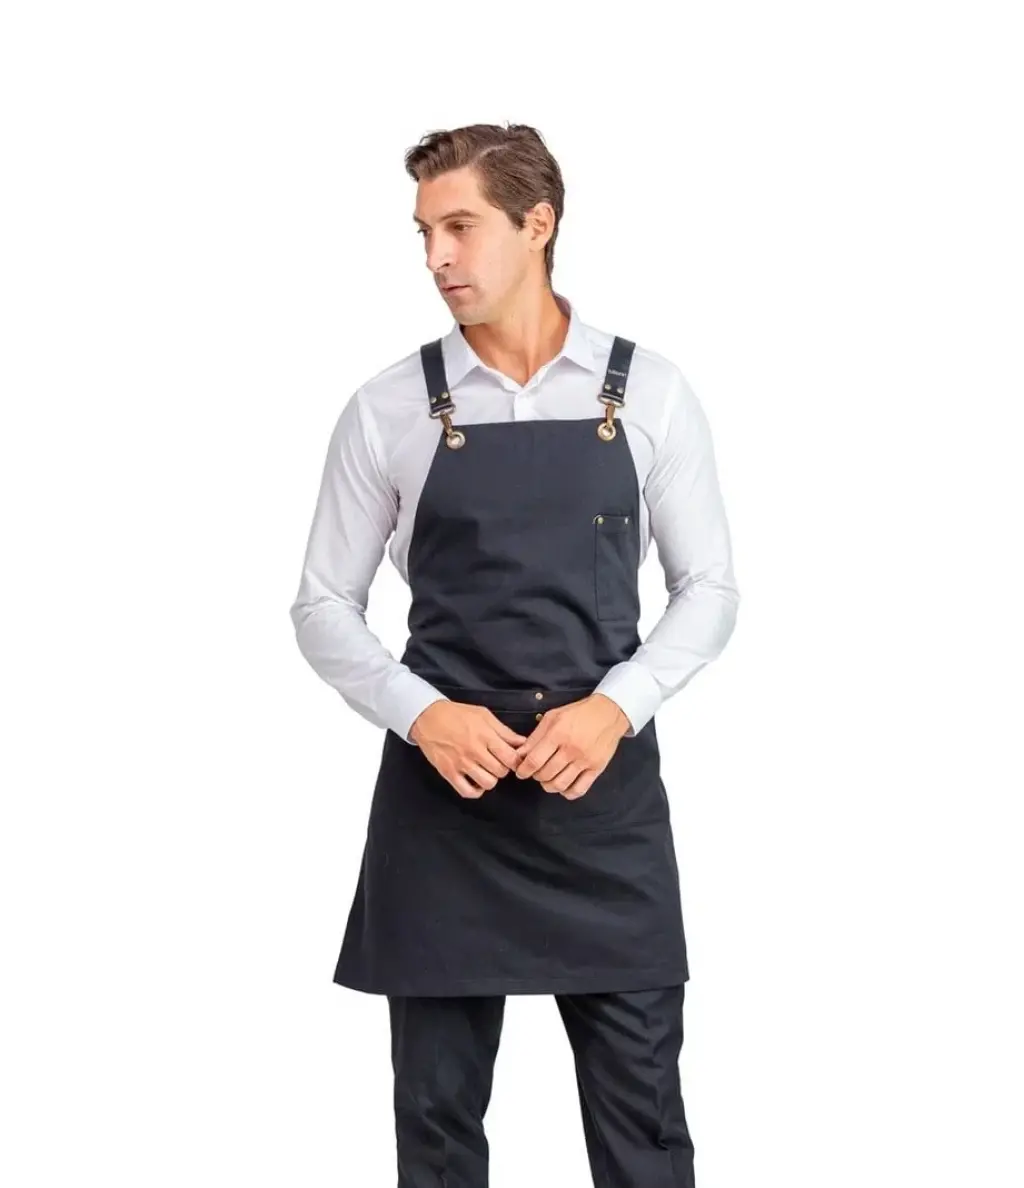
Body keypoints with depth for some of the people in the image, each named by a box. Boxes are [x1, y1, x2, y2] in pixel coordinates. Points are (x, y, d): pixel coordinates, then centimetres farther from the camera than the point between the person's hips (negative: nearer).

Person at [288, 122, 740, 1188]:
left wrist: (616, 706, -11)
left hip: (606, 786, 0)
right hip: (442, 790, 0)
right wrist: (423, 713, -12)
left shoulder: (648, 392, 2)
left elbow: (708, 586, 5)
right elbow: (324, 604, 5)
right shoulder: (389, 410, 1)